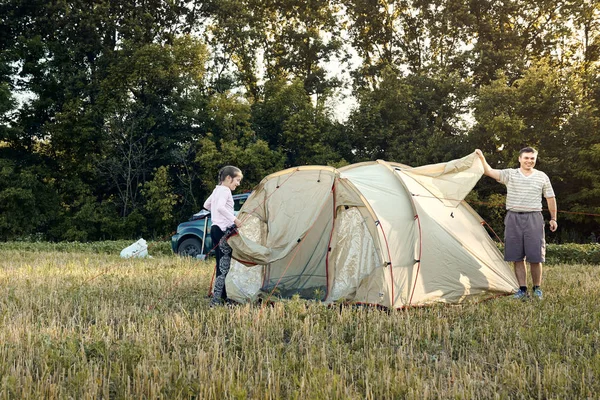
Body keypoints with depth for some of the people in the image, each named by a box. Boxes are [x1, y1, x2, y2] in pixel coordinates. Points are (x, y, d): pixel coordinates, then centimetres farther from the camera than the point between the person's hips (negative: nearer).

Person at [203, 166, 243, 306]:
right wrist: (234, 219, -28)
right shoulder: (225, 190, -13)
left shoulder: (217, 190, 17)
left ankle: (222, 297, 19)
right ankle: (216, 301, -11)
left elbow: (206, 205, 31)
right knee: (224, 266, -9)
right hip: (224, 231, -10)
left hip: (216, 229, 10)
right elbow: (220, 207, -31)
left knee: (221, 265, 14)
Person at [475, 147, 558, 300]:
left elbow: (550, 199, 13)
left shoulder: (542, 177, 6)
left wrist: (553, 219, 11)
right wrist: (482, 159, -27)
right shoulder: (510, 174, 3)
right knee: (517, 257, 2)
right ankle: (522, 290, 10)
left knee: (535, 257, -2)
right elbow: (489, 172, -11)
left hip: (533, 218, -1)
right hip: (513, 218, 1)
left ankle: (537, 289, 14)